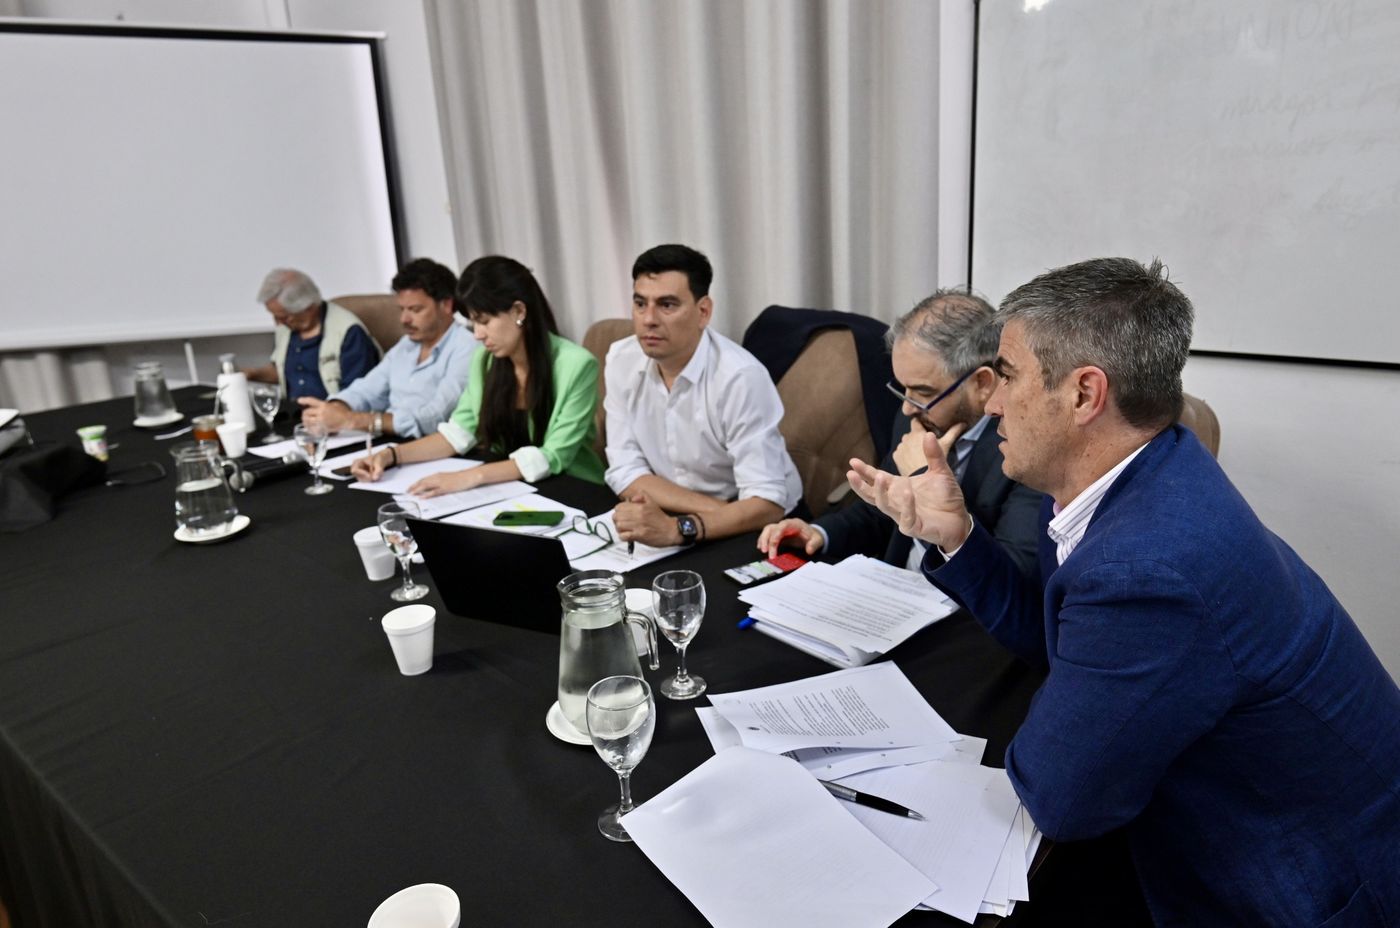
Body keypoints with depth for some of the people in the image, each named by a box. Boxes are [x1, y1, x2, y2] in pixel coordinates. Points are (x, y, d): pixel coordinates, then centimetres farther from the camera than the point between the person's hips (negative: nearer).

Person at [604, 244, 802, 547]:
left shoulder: (740, 377, -21)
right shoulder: (621, 360, -7)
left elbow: (766, 503, -25)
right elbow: (625, 472, -7)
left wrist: (678, 529, -38)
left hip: (758, 529, -3)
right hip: (672, 519, 4)